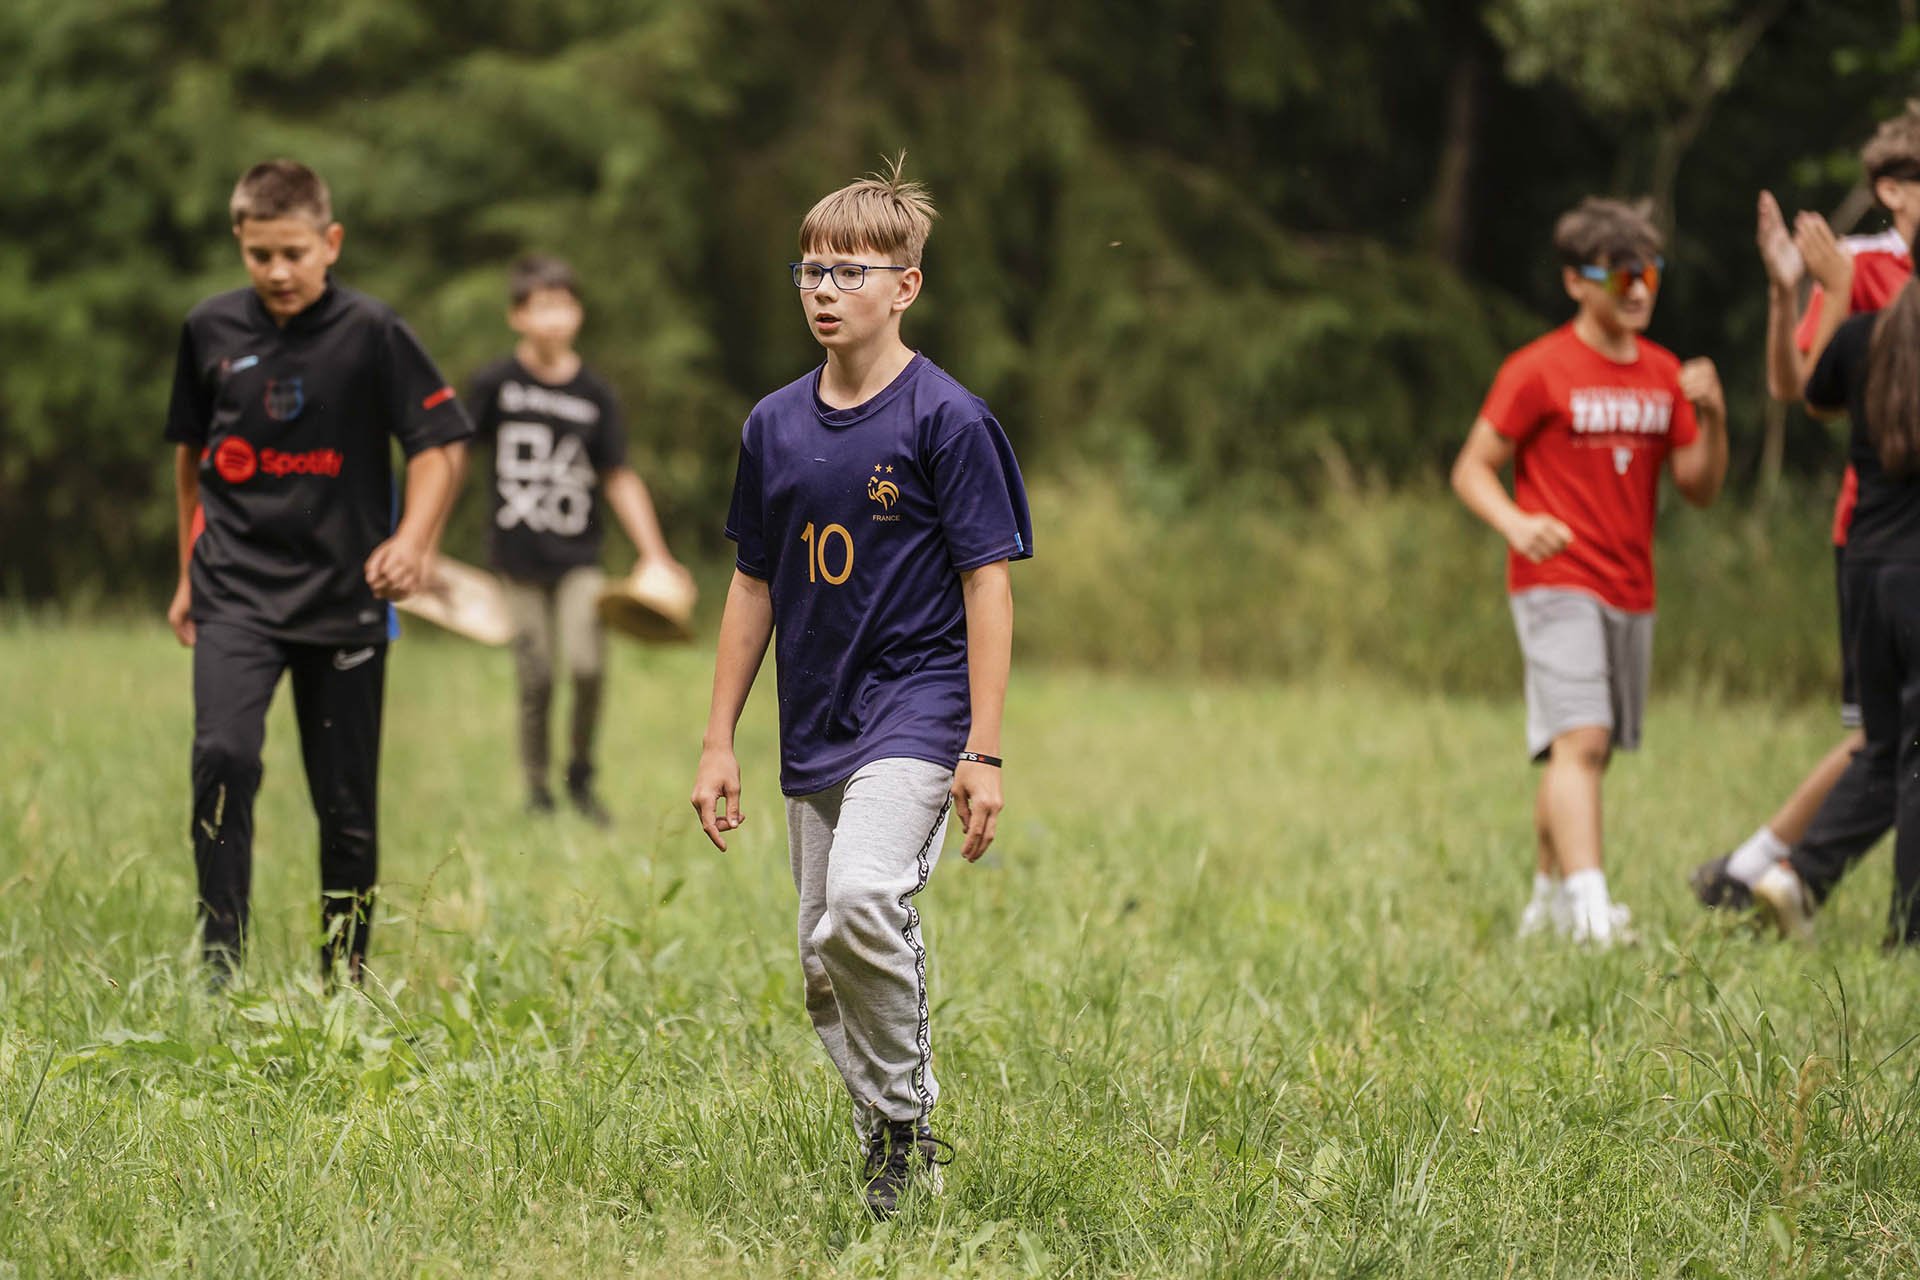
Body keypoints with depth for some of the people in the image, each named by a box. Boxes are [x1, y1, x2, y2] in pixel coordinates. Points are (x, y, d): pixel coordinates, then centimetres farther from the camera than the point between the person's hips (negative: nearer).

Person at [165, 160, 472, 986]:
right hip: (236, 590, 1)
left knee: (347, 800, 4)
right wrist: (188, 570, 21)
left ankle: (345, 977, 19)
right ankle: (221, 966, -15)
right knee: (223, 755, -21)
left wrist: (412, 541, -18)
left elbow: (440, 441, -2)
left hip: (343, 594, -1)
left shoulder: (370, 332, -5)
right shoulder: (211, 330, 5)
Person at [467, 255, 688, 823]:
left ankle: (581, 776, 7)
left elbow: (619, 478, 7)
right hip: (519, 557, -1)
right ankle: (537, 790, 16)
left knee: (587, 665, -14)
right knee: (534, 679, 0)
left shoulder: (595, 395, 2)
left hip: (578, 557, 1)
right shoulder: (495, 385, -3)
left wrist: (654, 555, 0)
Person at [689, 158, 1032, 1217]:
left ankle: (906, 1123, -11)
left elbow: (989, 584, -8)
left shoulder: (945, 419, -8)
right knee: (826, 961, 7)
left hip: (915, 709, -6)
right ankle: (889, 1159, 19)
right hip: (815, 730, 7)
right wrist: (717, 742, 14)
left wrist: (982, 752, -13)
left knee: (864, 902, -27)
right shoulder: (775, 425, 9)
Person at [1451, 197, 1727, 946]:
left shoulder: (1664, 376, 11)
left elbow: (1700, 489, 11)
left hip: (1632, 594, 6)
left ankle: (1548, 900, 25)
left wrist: (1712, 418, -7)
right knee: (1580, 739, -19)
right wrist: (1516, 524, -23)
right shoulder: (1539, 371, -6)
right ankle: (1590, 909, -27)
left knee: (1583, 752, 12)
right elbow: (1472, 470, -5)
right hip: (1557, 584, -6)